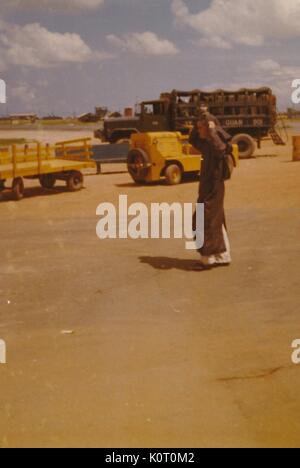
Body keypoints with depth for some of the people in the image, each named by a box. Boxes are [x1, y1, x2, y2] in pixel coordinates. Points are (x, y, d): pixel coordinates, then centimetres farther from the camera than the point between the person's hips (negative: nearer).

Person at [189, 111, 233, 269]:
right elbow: (192, 140, 26)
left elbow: (219, 149, -40)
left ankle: (208, 258, 3)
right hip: (207, 188, 9)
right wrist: (198, 123, 12)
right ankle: (223, 256, 22)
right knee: (216, 223, 14)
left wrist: (212, 131, -27)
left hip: (214, 189, -9)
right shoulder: (206, 144, 10)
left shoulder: (220, 142, -16)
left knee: (206, 223, -5)